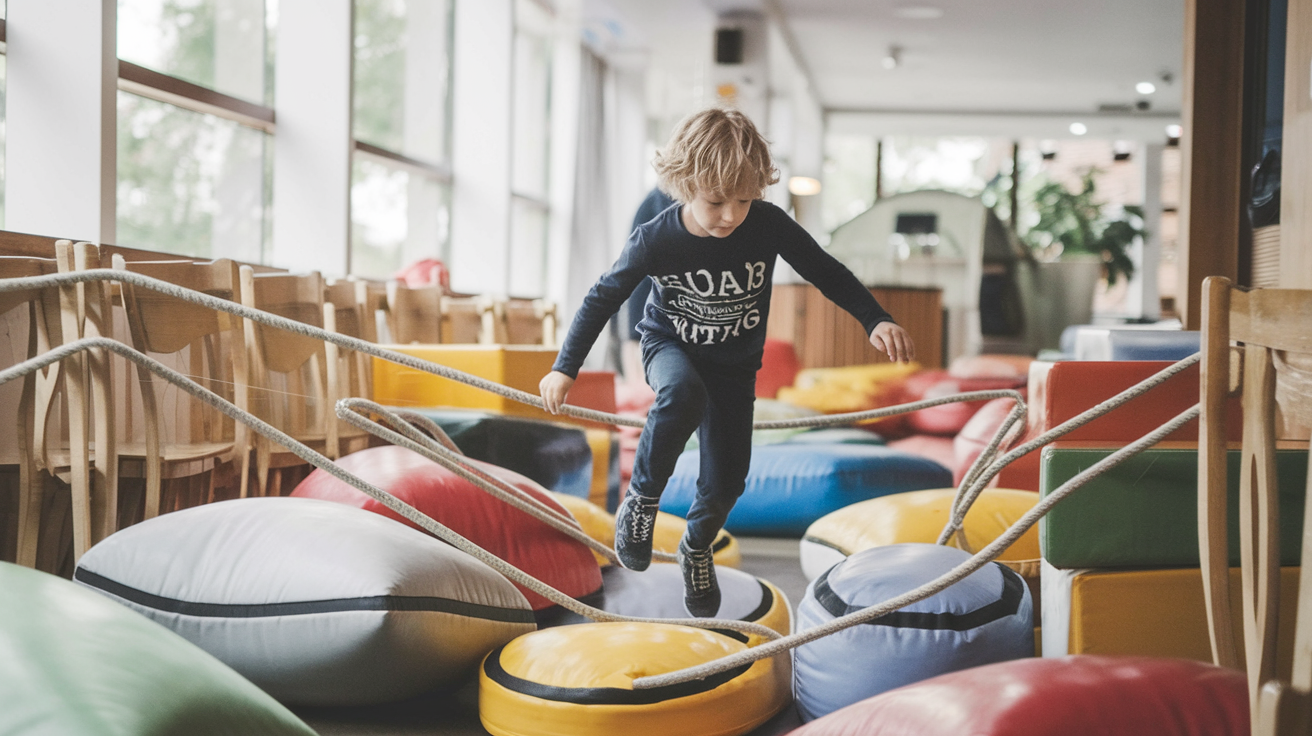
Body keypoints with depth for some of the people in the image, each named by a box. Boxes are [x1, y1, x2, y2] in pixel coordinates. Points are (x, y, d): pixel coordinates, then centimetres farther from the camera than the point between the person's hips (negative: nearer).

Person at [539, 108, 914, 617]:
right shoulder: (655, 240, -26)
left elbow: (826, 273, -10)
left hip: (735, 364, 2)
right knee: (684, 394, -38)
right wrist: (565, 369, -10)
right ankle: (641, 500, -15)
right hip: (669, 346, -2)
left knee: (727, 479, -2)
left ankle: (698, 546, 33)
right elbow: (604, 298, -11)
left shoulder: (768, 225, -24)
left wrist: (877, 321, -21)